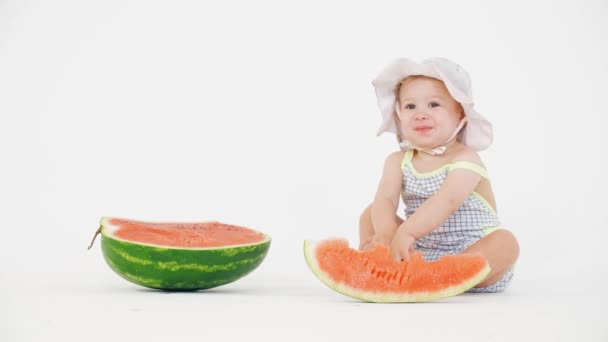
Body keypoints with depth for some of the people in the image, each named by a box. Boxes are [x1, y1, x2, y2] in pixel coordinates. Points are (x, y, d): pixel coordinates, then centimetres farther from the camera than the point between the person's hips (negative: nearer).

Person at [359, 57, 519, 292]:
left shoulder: (465, 159, -13)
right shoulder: (399, 161, 2)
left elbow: (448, 201, -31)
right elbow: (385, 199, -15)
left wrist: (405, 232, -45)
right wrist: (386, 234, -39)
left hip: (472, 253, -4)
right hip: (418, 253, 4)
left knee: (506, 243, -32)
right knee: (371, 214, 0)